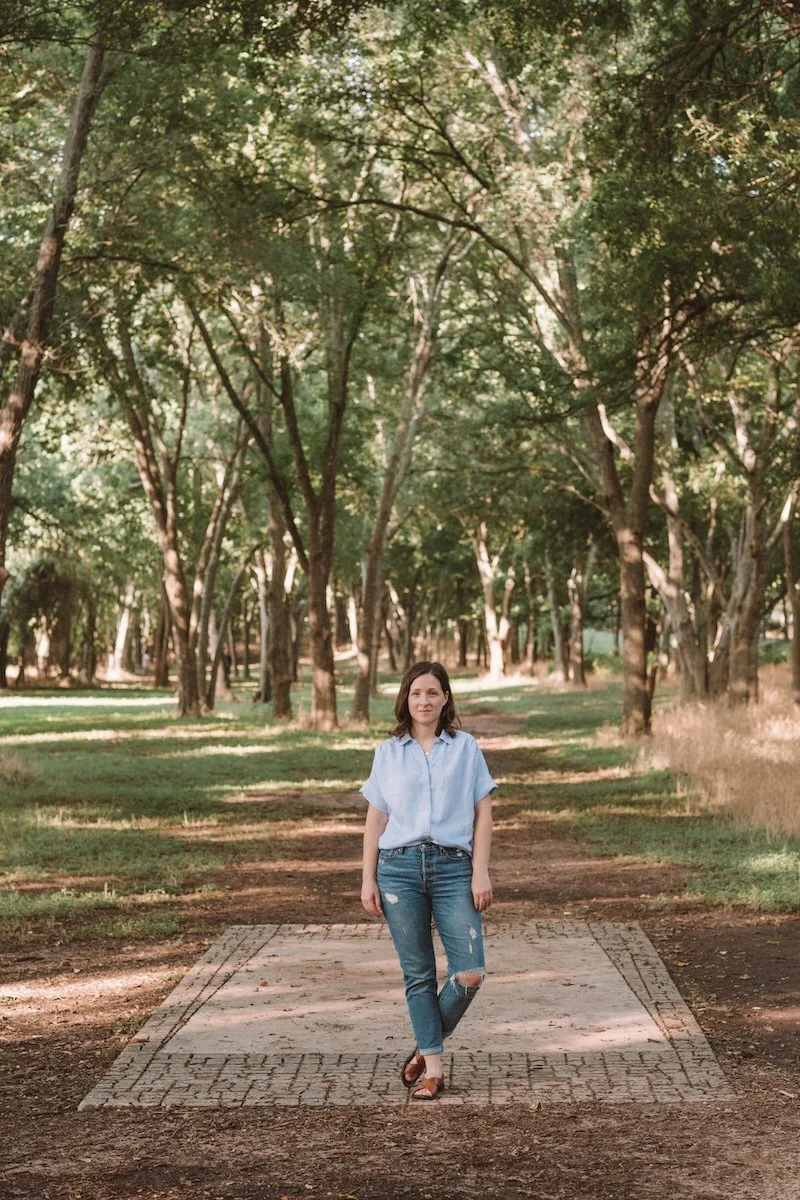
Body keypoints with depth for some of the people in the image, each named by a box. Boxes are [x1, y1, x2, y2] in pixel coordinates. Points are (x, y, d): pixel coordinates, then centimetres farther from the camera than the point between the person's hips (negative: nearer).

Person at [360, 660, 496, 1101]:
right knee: (418, 974, 3)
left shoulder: (465, 748, 7)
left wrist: (480, 873, -3)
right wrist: (368, 881, 5)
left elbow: (482, 815, 6)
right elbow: (375, 821, 11)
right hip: (400, 867, 1)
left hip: (453, 867, 0)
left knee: (470, 973, -10)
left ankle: (426, 1047, 13)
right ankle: (433, 1068, 11)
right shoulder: (388, 752, 10)